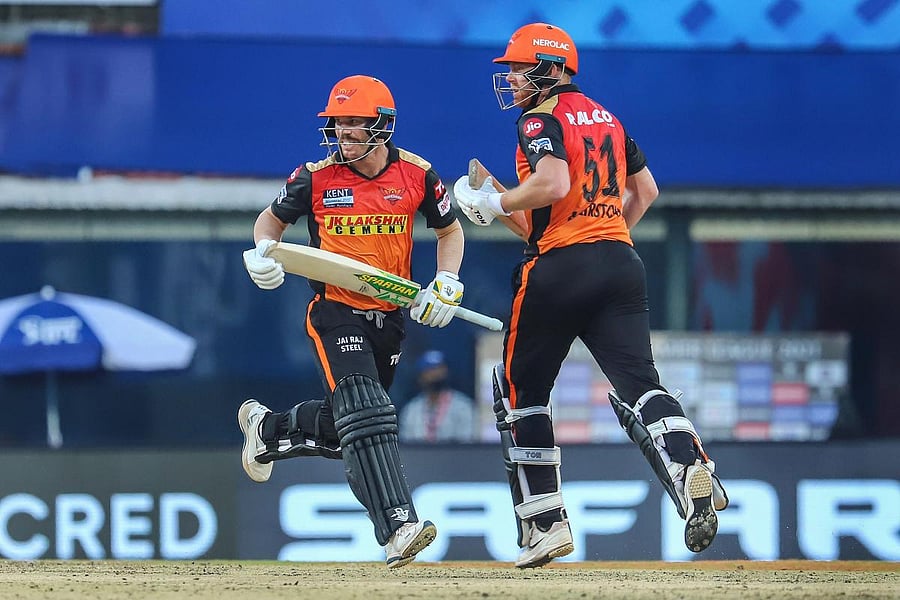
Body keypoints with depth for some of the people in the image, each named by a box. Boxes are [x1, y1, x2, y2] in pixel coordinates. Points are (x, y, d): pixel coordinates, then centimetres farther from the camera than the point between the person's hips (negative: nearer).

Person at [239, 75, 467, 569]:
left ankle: (267, 428, 43)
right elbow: (273, 218, 10)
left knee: (344, 426, 14)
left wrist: (447, 283, -4)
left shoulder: (416, 174, -3)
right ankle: (398, 528, -30)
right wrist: (262, 251, -12)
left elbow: (449, 231, 12)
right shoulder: (315, 178, -7)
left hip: (388, 317, 4)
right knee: (364, 418, -21)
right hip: (335, 314, -4)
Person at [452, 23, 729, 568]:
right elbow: (645, 190, 27)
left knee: (520, 390, 10)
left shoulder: (542, 118, -5)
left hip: (559, 266, -6)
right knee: (638, 382, -7)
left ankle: (545, 522, 8)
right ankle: (692, 472, -35)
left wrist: (493, 204, -8)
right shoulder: (606, 118, 20)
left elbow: (553, 183, -21)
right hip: (621, 263, 6)